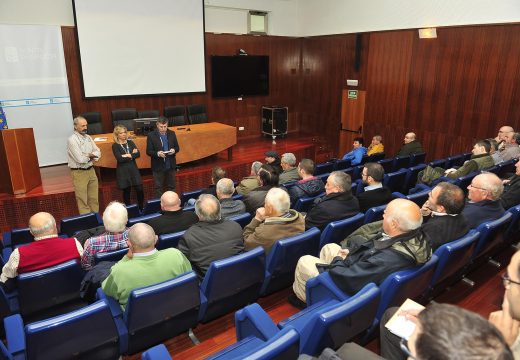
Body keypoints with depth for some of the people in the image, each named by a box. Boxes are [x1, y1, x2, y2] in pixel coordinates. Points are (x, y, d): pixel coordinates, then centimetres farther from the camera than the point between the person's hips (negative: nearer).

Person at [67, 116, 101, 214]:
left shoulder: (88, 137, 8)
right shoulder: (72, 140, -14)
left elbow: (98, 153, 6)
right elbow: (80, 159, -20)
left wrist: (87, 155, -12)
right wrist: (91, 155, -3)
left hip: (91, 170, 7)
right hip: (79, 173, -7)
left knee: (94, 198, 13)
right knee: (82, 200, 1)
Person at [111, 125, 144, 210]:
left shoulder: (130, 142, 8)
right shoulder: (115, 145, -4)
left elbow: (138, 154, -3)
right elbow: (120, 159, -17)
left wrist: (128, 155, -15)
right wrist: (132, 154, -8)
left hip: (133, 169, 3)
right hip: (123, 171, -3)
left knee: (140, 189, -2)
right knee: (126, 191, 6)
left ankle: (141, 208, 14)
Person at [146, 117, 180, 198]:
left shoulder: (172, 134, 3)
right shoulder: (151, 135, -7)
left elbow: (177, 148, 8)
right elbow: (148, 151, -7)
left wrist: (174, 150, -15)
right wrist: (157, 153, -26)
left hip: (170, 166, 3)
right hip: (158, 166, -3)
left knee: (171, 187, 14)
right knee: (158, 188, 6)